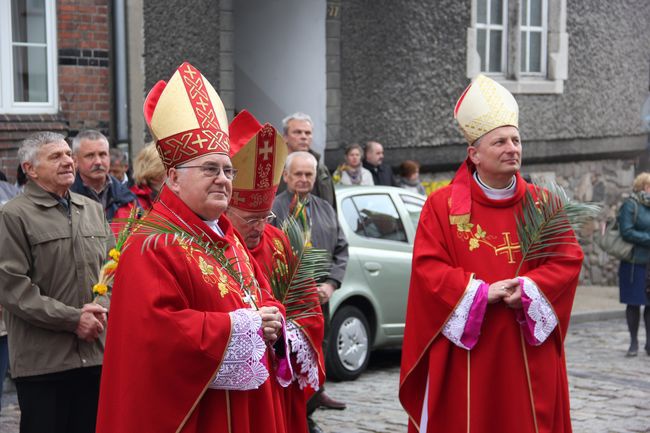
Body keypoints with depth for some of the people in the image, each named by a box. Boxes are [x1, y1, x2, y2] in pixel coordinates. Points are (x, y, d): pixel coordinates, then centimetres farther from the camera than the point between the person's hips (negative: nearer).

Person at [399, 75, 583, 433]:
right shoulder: (442, 206, -1)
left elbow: (568, 259, 1)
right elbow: (427, 268, -8)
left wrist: (527, 288, -16)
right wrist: (482, 292, -17)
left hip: (528, 352, 2)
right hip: (466, 353, -2)